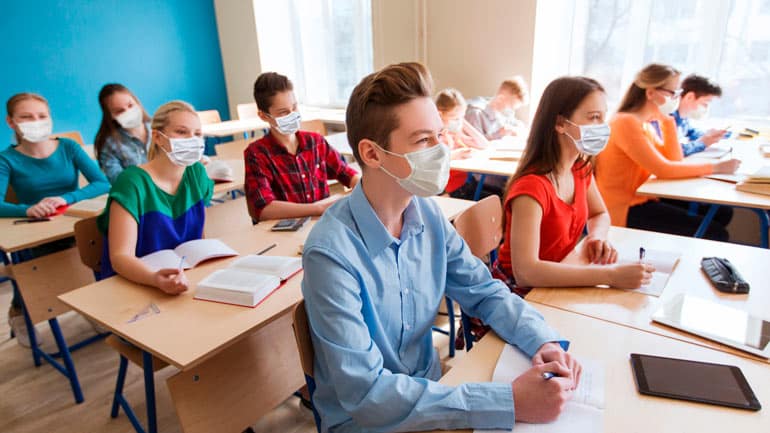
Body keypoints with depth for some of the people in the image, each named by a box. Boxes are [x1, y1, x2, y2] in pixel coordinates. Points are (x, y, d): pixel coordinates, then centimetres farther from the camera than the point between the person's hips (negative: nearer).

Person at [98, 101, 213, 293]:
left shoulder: (197, 173, 1)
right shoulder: (132, 183, -14)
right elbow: (120, 256, -20)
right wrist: (156, 279, -37)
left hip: (186, 277, 5)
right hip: (132, 285, -5)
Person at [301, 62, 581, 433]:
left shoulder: (428, 214, -7)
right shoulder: (331, 253, -27)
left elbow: (485, 292, 2)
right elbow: (365, 393, -27)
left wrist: (542, 341, -16)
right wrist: (510, 402, -28)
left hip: (430, 392, 5)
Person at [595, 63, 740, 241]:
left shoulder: (647, 123, 11)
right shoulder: (627, 123, -18)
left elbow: (674, 161, 7)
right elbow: (663, 170, -21)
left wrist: (667, 120, 1)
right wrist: (715, 167, -13)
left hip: (643, 199, 9)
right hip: (625, 211, -9)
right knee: (715, 234, -12)